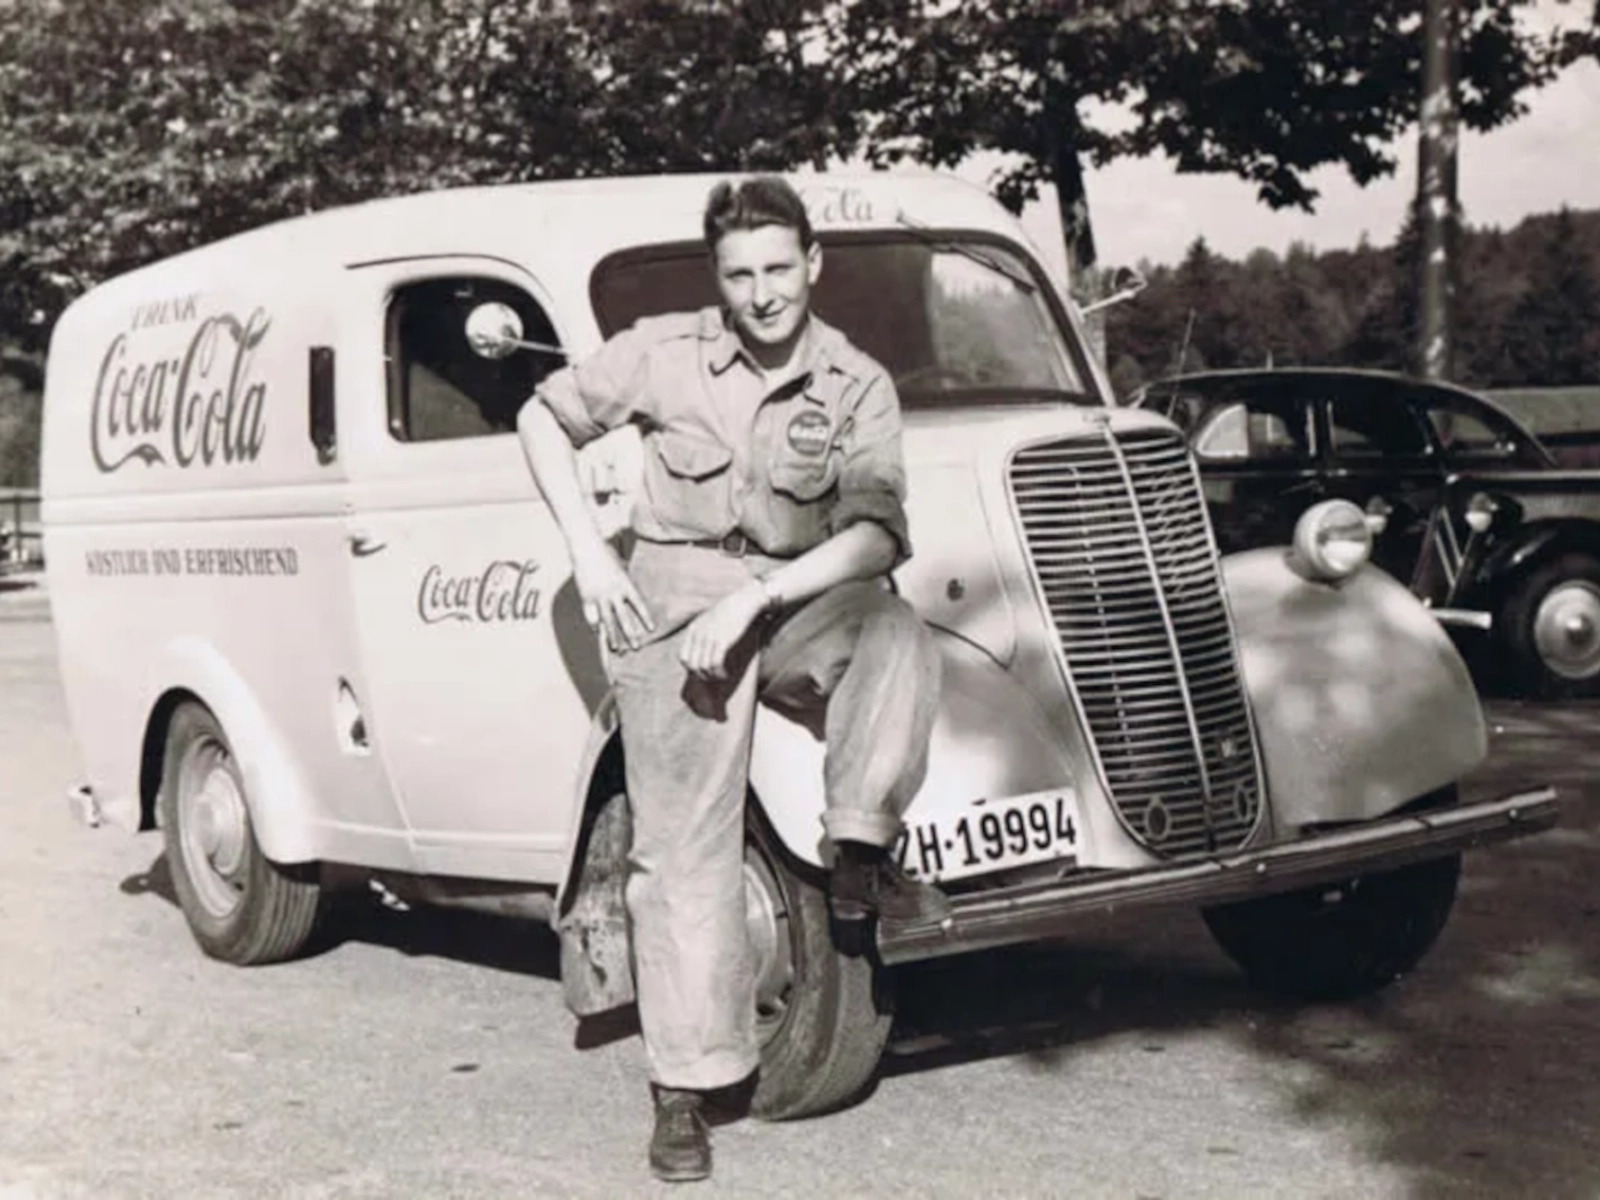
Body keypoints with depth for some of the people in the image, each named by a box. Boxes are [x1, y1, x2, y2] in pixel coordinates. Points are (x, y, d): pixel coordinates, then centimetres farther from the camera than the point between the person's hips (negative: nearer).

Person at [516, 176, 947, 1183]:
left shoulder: (858, 387, -4)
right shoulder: (665, 354, -3)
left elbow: (875, 536, -13)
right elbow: (544, 420, 9)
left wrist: (755, 597, -23)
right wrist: (589, 553, -1)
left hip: (798, 601, 1)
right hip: (675, 606, -1)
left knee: (894, 630, -34)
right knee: (688, 847, -6)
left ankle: (861, 859, -23)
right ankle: (687, 1090, 2)